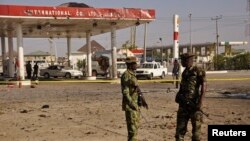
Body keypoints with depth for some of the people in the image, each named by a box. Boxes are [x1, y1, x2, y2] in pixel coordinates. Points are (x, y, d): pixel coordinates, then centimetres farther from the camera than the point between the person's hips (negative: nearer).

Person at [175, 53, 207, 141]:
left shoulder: (198, 71, -8)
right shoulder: (184, 73, 13)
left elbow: (203, 87, -13)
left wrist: (200, 102, -20)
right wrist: (178, 95, 6)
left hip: (194, 104, -6)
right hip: (183, 104, 7)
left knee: (196, 128, 2)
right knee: (180, 128, 6)